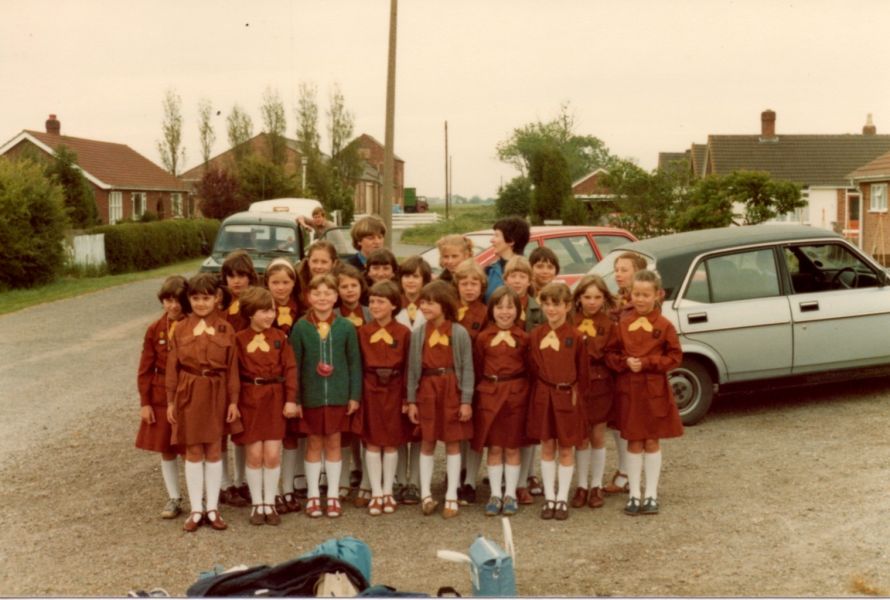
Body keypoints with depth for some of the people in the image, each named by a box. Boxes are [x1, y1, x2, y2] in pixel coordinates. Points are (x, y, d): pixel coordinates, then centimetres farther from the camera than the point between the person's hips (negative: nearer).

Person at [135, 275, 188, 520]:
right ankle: (174, 499, 23)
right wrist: (145, 402, -2)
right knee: (166, 450, 10)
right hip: (161, 397, 3)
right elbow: (145, 369, 2)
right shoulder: (154, 330, -1)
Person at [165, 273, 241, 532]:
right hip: (189, 395, 0)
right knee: (193, 452, 6)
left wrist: (233, 401, -3)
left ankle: (213, 508, 17)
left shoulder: (225, 329, -1)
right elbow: (172, 368, 2)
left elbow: (232, 367, 0)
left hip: (216, 395, 0)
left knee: (214, 451, 7)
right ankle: (196, 510, 14)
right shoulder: (180, 330, 1)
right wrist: (170, 401, 0)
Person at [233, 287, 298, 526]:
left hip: (275, 399, 1)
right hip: (249, 399, -1)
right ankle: (256, 504, 16)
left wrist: (291, 399, -5)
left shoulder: (280, 337, 2)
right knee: (254, 454, 2)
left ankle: (270, 503, 15)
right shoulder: (239, 339, -3)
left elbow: (290, 369, 0)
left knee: (273, 454, 0)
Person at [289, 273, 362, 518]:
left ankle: (333, 496, 19)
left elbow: (354, 363, 1)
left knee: (334, 443, 9)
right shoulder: (300, 327, -5)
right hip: (311, 396, 0)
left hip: (338, 395, 0)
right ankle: (313, 496, 19)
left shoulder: (346, 327, -3)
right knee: (314, 444, 9)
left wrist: (355, 395, -2)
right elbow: (294, 364, -2)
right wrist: (295, 399, -5)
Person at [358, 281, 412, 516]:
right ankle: (376, 493, 11)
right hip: (371, 390, 1)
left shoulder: (404, 333, -4)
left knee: (392, 442, 7)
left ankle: (388, 492, 18)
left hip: (394, 391, -1)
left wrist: (407, 397, -6)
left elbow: (409, 367, -2)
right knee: (372, 442, 3)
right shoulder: (363, 332, 1)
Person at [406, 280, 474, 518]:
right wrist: (411, 400, 0)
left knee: (452, 443, 5)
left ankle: (451, 497, 13)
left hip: (452, 390, -2)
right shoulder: (418, 334, 0)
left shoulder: (459, 333, -6)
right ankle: (426, 495, 16)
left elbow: (467, 368, -5)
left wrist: (466, 400, -9)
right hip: (426, 389, 2)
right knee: (427, 443, 7)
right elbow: (413, 368, 3)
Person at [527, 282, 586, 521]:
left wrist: (575, 391, -7)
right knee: (547, 447, 9)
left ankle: (562, 498, 15)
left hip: (567, 396, -2)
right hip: (543, 395, 2)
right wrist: (541, 385, -2)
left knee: (566, 449, 6)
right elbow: (532, 366, 6)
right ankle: (549, 497, 18)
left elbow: (582, 370, -2)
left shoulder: (575, 336, -7)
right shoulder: (536, 335, 1)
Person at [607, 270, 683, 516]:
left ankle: (651, 494, 18)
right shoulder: (623, 324, 1)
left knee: (652, 442, 8)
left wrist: (647, 363, -14)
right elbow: (611, 354, 5)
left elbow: (675, 356, -4)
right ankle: (634, 494, 16)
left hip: (655, 389, -1)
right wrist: (625, 362, -15)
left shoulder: (664, 326, -4)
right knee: (634, 442, 7)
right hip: (628, 388, 1)